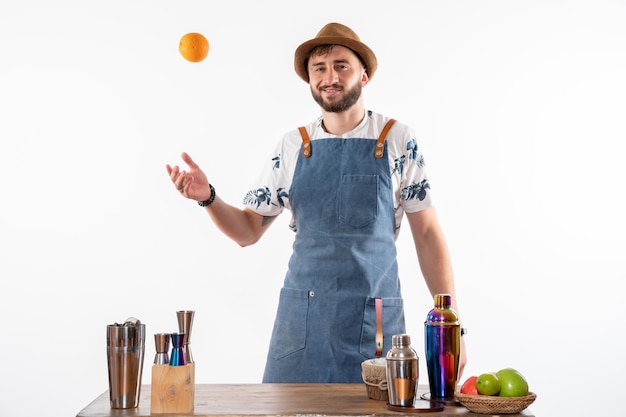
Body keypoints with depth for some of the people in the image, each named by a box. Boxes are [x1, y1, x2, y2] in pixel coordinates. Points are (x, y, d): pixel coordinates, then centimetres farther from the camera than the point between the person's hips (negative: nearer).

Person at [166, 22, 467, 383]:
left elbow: (428, 235, 1)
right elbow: (248, 231, 10)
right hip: (301, 320, 2)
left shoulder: (398, 140, -1)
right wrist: (208, 197, -10)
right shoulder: (292, 147, 5)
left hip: (375, 325, -2)